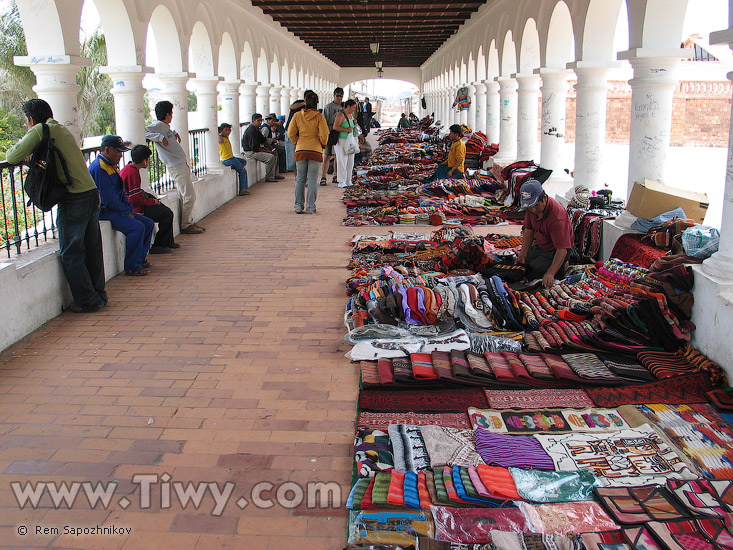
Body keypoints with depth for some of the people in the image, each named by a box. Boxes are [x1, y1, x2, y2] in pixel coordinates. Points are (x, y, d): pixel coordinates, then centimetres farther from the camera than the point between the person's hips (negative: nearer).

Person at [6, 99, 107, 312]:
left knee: (70, 254, 3)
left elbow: (12, 157, -7)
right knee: (92, 250, 15)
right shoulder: (62, 129, 18)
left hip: (73, 198, -8)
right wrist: (33, 154, 16)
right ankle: (98, 295, 23)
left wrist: (19, 144, 12)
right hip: (92, 193, 8)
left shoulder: (39, 131, -5)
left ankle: (88, 300, 6)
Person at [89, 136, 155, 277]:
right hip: (104, 212, -11)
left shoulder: (111, 165, 16)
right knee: (137, 227, -26)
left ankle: (140, 259, 12)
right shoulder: (99, 168, -18)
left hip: (118, 210, 11)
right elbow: (109, 199, -23)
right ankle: (132, 267, -19)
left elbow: (121, 192, 20)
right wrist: (127, 212, -13)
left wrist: (130, 210, 6)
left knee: (148, 223, 6)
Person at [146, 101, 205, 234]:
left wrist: (175, 133, 19)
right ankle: (185, 226, 1)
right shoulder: (157, 125, -12)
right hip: (176, 167, -10)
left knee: (186, 196, 14)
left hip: (182, 164, 10)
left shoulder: (166, 126, 15)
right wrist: (160, 137, -29)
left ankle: (189, 222, 23)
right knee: (189, 196, -8)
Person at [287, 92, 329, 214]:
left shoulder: (297, 115, 1)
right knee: (312, 179, 3)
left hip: (300, 149, 2)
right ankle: (310, 207, 2)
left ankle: (298, 206, 9)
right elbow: (324, 135, -10)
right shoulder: (319, 117, -6)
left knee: (300, 178, 10)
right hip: (315, 150, -2)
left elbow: (291, 133, 1)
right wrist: (323, 144, 9)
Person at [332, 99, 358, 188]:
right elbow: (335, 127, -20)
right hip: (342, 141, -8)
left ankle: (348, 181, 17)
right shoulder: (341, 115, -11)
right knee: (342, 161, -6)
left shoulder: (351, 115, 15)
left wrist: (354, 123, 8)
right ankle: (341, 182, -1)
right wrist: (346, 130, -22)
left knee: (350, 161, 8)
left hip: (350, 140, 8)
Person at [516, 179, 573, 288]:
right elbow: (529, 231, 4)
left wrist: (550, 274, -48)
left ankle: (561, 267, 2)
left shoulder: (557, 216, -34)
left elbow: (562, 249, -38)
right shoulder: (532, 207, -10)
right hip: (539, 245, 8)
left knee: (531, 273, -20)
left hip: (554, 252, -8)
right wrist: (523, 254, -7)